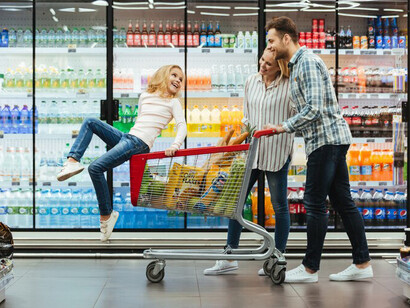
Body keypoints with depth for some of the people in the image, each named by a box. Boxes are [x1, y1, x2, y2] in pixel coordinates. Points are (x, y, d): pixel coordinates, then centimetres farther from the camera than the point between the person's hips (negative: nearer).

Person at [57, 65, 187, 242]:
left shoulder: (172, 102, 5)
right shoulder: (144, 97, 21)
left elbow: (182, 126, -8)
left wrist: (174, 146, -25)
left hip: (139, 144, -7)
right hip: (126, 137, 7)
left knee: (96, 167, -19)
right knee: (90, 122, -2)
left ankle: (106, 215, -10)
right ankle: (73, 161, -14)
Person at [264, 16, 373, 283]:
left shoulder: (308, 62, -14)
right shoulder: (297, 64, 18)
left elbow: (314, 109, -22)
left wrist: (285, 127, -15)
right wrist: (286, 127, 20)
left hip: (327, 138, -10)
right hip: (333, 139, 10)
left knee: (315, 203, -5)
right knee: (343, 201, 10)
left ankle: (310, 269, 3)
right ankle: (362, 264, 14)